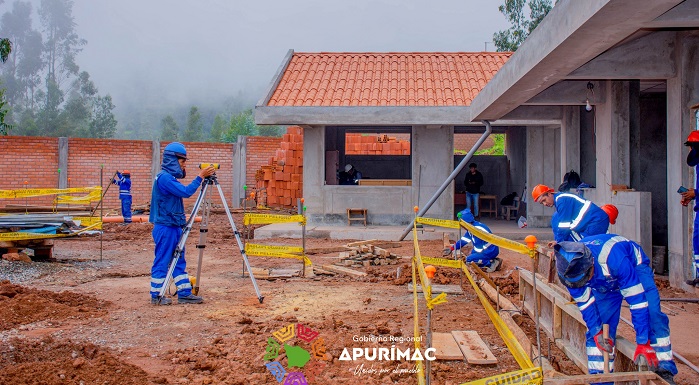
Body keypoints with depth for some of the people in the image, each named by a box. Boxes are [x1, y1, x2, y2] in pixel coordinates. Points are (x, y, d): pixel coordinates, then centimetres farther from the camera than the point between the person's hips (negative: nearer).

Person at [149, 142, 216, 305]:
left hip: (174, 227, 10)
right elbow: (186, 192, -23)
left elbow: (182, 192, 21)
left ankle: (184, 293, 15)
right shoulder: (164, 177, -16)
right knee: (162, 261, -1)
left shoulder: (170, 177, 14)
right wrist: (200, 176, -19)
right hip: (165, 227, -10)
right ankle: (156, 295, 8)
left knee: (179, 260, 11)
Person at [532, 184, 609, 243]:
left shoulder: (561, 199, -16)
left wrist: (559, 241, -6)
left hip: (598, 221, -10)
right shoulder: (558, 200, 14)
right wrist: (558, 241, 15)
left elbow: (563, 224, -15)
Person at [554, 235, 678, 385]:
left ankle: (664, 371, -14)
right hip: (604, 284, 4)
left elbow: (637, 300, -40)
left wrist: (643, 343, -38)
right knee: (600, 328, -6)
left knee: (653, 317, -24)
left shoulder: (613, 258, -46)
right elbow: (584, 303, -14)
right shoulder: (569, 268, -31)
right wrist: (596, 333, -20)